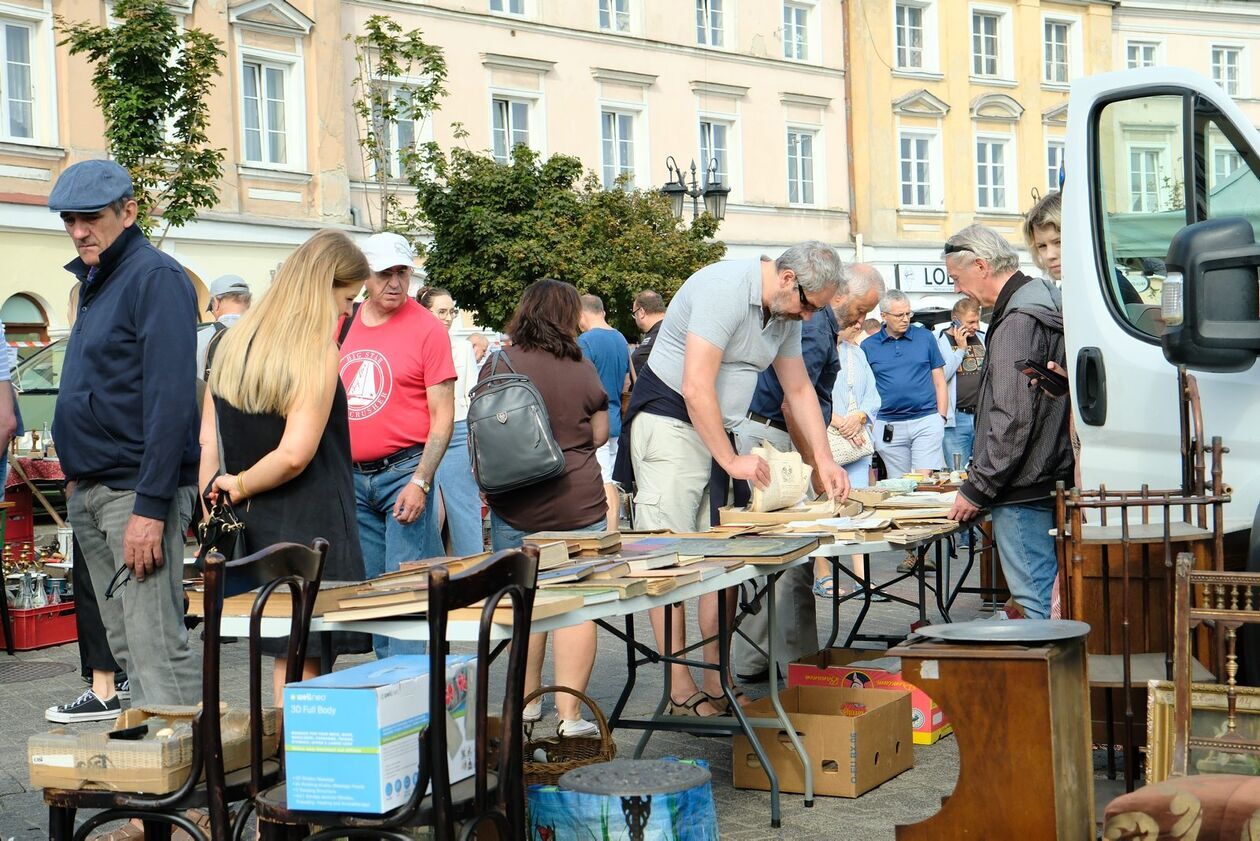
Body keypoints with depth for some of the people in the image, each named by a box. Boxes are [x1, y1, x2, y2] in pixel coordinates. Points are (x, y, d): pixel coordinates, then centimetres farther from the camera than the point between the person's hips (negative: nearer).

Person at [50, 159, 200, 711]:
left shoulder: (155, 278, -10)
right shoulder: (96, 283, 18)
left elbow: (170, 401, -18)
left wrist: (151, 507, -22)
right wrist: (78, 480, 12)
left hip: (137, 491, -9)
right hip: (90, 494, 9)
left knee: (157, 650, -10)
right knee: (127, 649, 12)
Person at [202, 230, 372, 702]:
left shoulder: (233, 343, 8)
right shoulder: (319, 352, -14)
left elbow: (207, 440, 9)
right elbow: (295, 455, -20)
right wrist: (240, 486, -4)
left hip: (250, 526, 7)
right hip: (309, 529, -7)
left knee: (286, 655, 15)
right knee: (304, 661, 0)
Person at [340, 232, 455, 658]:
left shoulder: (427, 329, -6)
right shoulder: (343, 323, 9)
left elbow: (442, 415, -8)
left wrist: (421, 482, -17)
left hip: (404, 471, -5)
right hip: (352, 477, 5)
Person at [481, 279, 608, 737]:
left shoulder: (499, 365, -4)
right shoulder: (583, 369, -2)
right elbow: (599, 435, 8)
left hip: (515, 506, 1)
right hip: (578, 502, -1)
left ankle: (527, 700, 24)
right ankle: (570, 712, 1)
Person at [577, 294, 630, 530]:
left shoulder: (585, 342, -13)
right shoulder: (621, 339, 12)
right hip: (615, 419, 8)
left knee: (603, 483, -8)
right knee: (612, 482, 13)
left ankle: (609, 534, -9)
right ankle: (615, 531, 18)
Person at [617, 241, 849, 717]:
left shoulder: (786, 311, 7)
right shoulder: (725, 289, -21)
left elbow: (799, 389, 17)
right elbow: (696, 387, -24)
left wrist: (824, 460, 9)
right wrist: (732, 461, -19)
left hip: (719, 429, 9)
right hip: (669, 422, -8)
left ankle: (717, 681, 7)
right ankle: (681, 692, -7)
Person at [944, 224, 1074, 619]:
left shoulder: (1017, 321, -17)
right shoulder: (1045, 300, 15)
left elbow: (1013, 420, -23)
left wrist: (976, 490, -15)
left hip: (1024, 492, -10)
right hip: (1051, 480, 10)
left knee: (1035, 605, -6)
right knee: (1051, 599, 14)